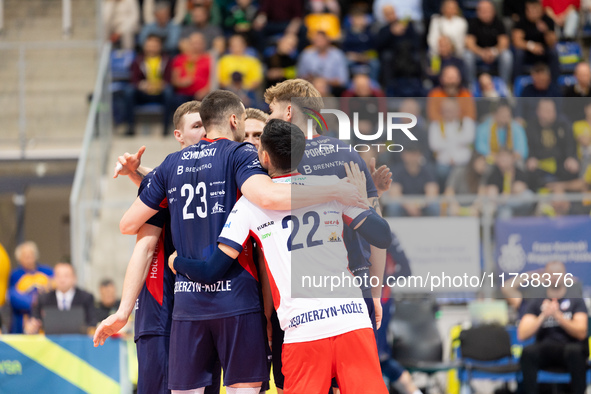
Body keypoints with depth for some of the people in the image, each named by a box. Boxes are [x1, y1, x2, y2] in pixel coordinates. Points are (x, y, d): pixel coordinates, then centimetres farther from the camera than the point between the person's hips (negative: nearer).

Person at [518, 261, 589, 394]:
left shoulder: (576, 301, 9)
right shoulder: (535, 303, 12)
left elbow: (581, 333, -5)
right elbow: (522, 335, 0)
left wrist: (558, 315, -17)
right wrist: (543, 316, -13)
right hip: (544, 351, 1)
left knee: (574, 350, -37)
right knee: (528, 352, -33)